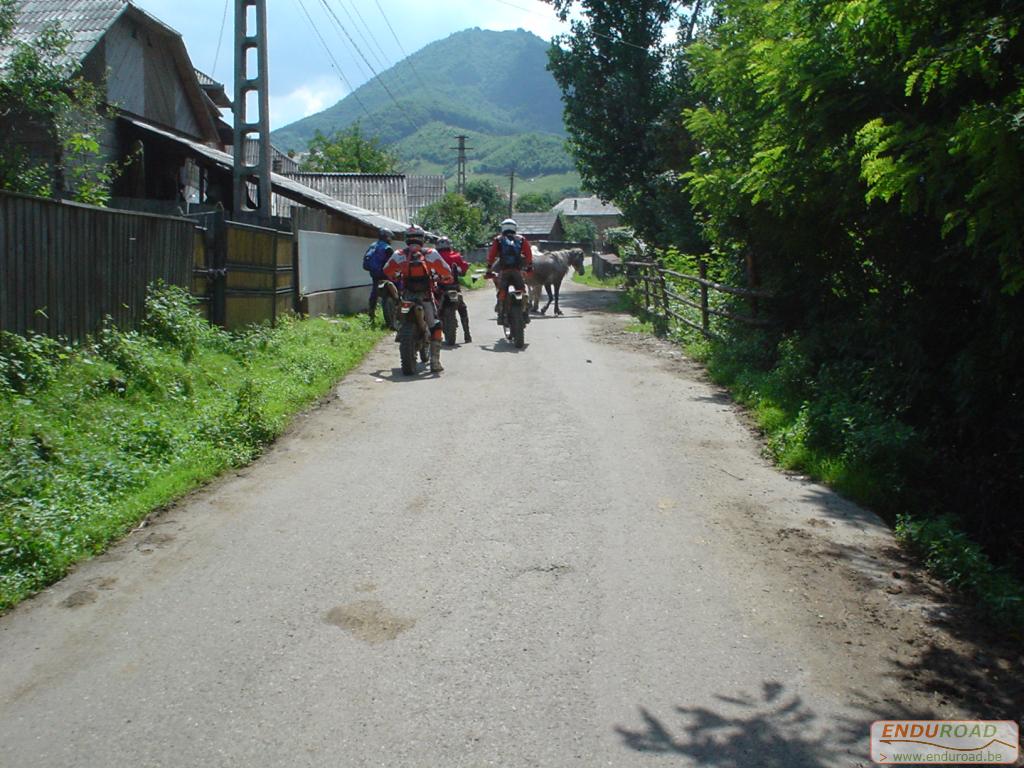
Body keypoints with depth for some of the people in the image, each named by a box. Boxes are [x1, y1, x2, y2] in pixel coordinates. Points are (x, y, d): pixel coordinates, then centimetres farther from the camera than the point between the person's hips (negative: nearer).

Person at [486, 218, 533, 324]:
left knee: (502, 292, 2)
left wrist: (489, 269, 9)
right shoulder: (521, 239, 12)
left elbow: (491, 255, 4)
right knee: (522, 291, 9)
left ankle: (501, 314, -9)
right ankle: (525, 313, 4)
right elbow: (528, 254, 7)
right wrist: (529, 267, 15)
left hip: (504, 271, -1)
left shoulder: (498, 240, 10)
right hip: (518, 271, 1)